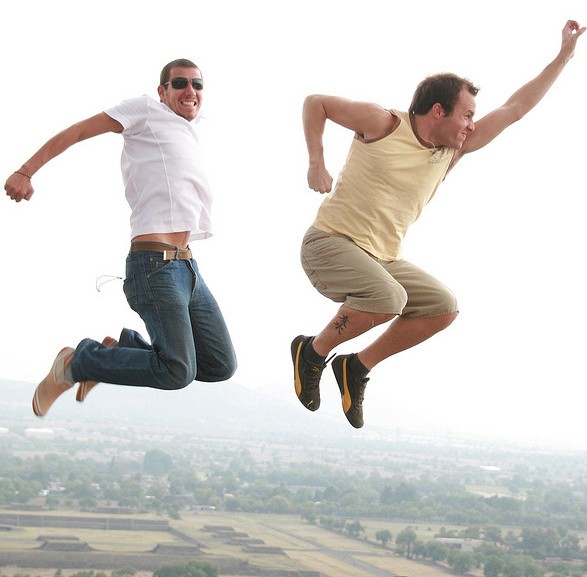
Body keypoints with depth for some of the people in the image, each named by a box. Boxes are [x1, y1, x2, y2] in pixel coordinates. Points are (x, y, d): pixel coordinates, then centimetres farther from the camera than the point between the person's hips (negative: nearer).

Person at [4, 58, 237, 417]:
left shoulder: (192, 131, 25)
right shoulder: (147, 110, 4)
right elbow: (76, 132, 1)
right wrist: (26, 172, -6)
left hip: (187, 264, 9)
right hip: (156, 263, -9)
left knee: (221, 366, 4)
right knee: (178, 372, -19)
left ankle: (117, 349, 14)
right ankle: (75, 363, 0)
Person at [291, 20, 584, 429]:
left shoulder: (453, 151, 9)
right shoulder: (382, 124, -7)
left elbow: (514, 109, 11)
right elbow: (315, 103, 3)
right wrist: (316, 163, -7)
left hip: (382, 259, 7)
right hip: (331, 243, -7)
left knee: (444, 307, -6)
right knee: (388, 297, -33)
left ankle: (358, 367, 5)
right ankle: (313, 352, -8)